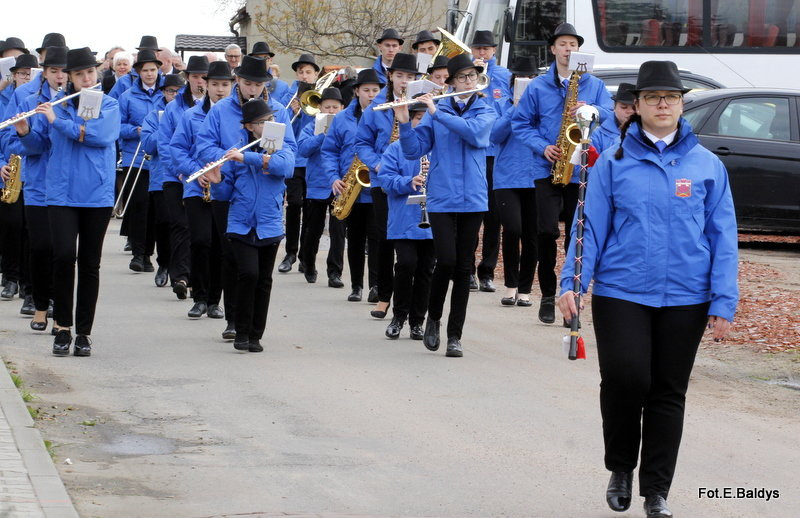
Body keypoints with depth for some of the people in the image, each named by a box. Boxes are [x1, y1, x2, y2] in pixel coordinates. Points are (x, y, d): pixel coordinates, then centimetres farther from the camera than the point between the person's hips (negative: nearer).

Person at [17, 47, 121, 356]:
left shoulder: (108, 105, 4)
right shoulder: (55, 105, 8)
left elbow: (101, 135, -14)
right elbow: (37, 144, 9)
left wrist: (58, 121, -16)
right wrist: (25, 131, -13)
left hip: (97, 194, 0)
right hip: (61, 192, 0)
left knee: (90, 264, 4)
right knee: (64, 255, -16)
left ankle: (83, 332, 12)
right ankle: (62, 327, -5)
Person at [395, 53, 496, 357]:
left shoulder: (486, 112, 7)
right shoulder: (436, 110, 6)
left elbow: (475, 133, -16)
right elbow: (414, 151, 1)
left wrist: (437, 113, -18)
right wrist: (404, 123, -16)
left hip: (472, 199, 1)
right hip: (441, 198, -1)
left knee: (464, 267, 2)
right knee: (446, 261, -14)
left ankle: (454, 335, 9)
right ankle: (433, 317, 10)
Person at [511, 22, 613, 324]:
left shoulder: (594, 85, 10)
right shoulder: (537, 86, 8)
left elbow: (611, 116, 1)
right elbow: (521, 123, 8)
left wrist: (592, 111, -20)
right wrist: (542, 147, -8)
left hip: (581, 171, 1)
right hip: (548, 169, 0)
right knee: (547, 231, -11)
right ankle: (548, 295, 2)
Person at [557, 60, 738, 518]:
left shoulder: (708, 165, 4)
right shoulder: (614, 162, 2)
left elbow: (723, 237, 3)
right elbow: (591, 226, 2)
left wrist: (724, 303, -3)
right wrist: (572, 282, -8)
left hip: (685, 299, 1)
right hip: (621, 292, -1)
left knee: (668, 393, 7)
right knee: (625, 378, -14)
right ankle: (621, 467, 12)